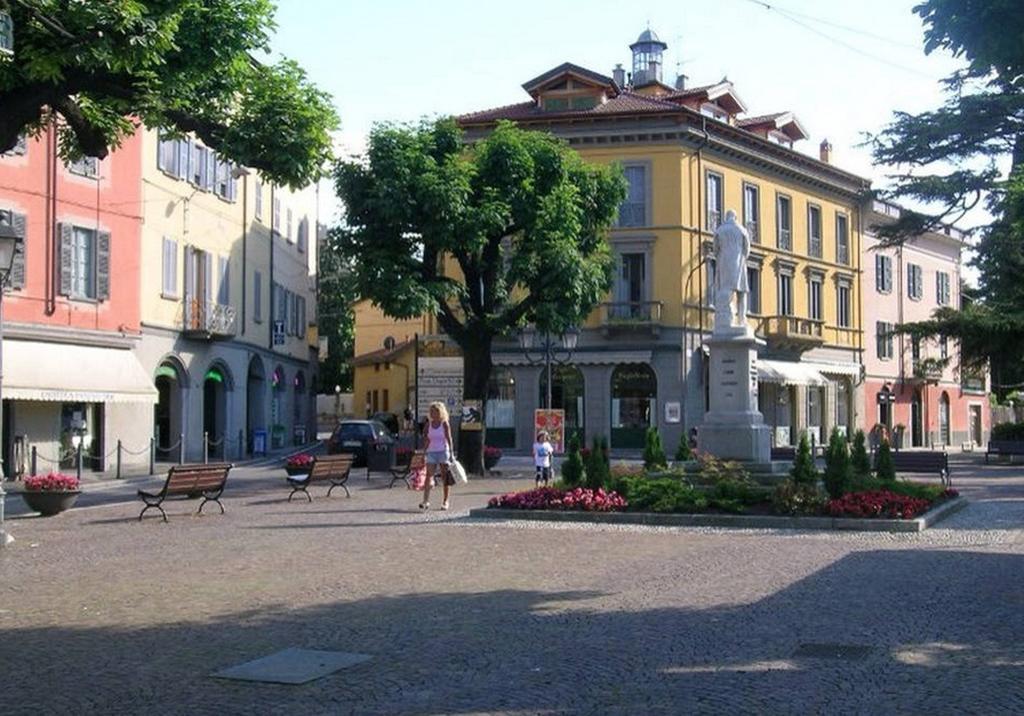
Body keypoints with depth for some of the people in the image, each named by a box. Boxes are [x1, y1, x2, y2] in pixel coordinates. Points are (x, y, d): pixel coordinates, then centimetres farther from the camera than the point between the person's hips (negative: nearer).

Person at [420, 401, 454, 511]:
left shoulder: (444, 424, -3)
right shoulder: (429, 424, 7)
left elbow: (449, 439, -6)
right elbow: (426, 439, 12)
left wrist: (451, 452, -12)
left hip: (443, 452, -3)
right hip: (431, 452, 3)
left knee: (446, 478, 3)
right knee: (428, 475, -11)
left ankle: (445, 501, 13)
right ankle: (426, 501, -15)